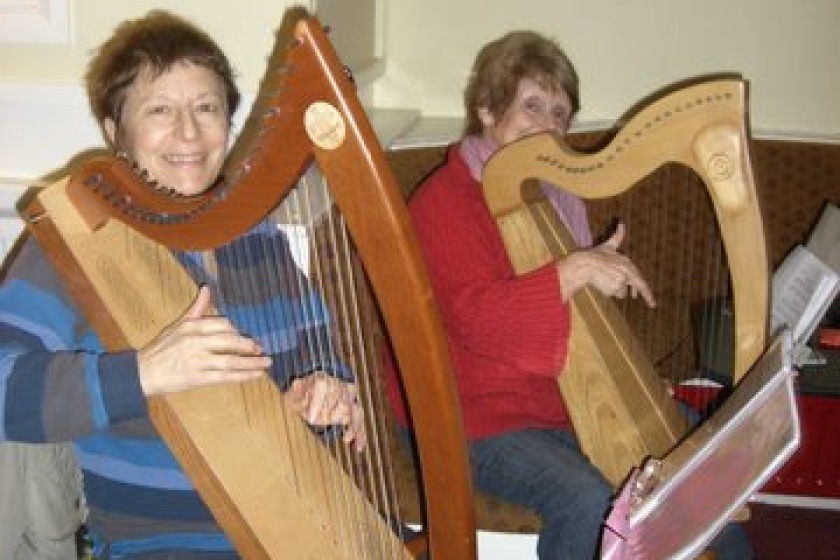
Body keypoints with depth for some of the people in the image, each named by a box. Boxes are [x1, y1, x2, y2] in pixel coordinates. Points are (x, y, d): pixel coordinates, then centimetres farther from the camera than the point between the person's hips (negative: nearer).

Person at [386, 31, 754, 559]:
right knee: (589, 501, -28)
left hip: (567, 397, 8)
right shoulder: (444, 200, -15)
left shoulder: (555, 194, 10)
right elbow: (477, 320, -28)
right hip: (476, 418, -8)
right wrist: (576, 269, -33)